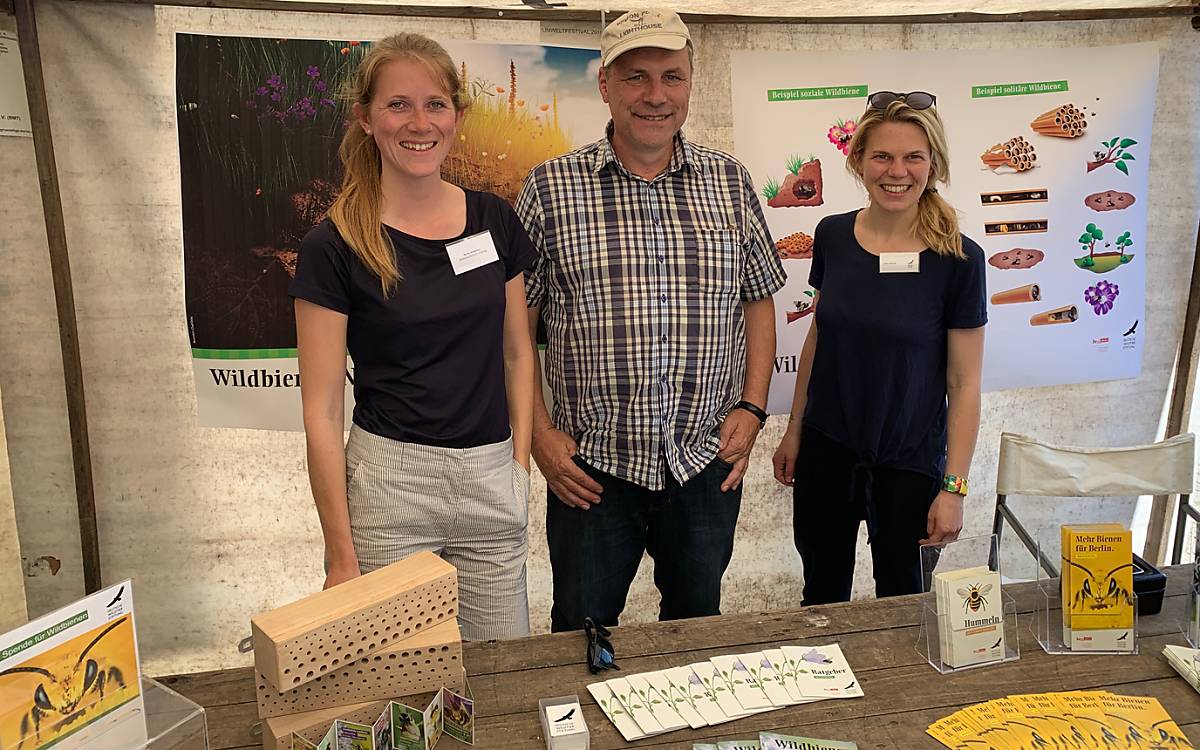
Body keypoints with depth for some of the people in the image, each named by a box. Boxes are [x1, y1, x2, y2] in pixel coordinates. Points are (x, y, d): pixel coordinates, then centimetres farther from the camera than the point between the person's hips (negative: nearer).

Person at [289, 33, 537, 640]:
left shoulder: (494, 220, 3)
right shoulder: (335, 245, -8)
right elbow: (322, 413, -7)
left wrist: (520, 462, 3)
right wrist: (342, 555, -8)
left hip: (491, 481, 3)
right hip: (388, 482, -3)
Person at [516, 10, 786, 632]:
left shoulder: (730, 182, 3)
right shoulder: (550, 188, -6)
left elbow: (758, 301, 10)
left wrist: (752, 407, 0)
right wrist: (540, 432, -7)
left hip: (706, 463, 3)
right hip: (590, 466, -2)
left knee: (697, 623, 21)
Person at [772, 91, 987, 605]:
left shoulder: (958, 259, -14)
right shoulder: (832, 236, -4)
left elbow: (964, 383, -10)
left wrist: (953, 487, -10)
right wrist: (794, 431, 10)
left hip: (909, 463, -3)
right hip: (825, 451, 3)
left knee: (898, 592, 14)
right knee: (822, 589, 18)